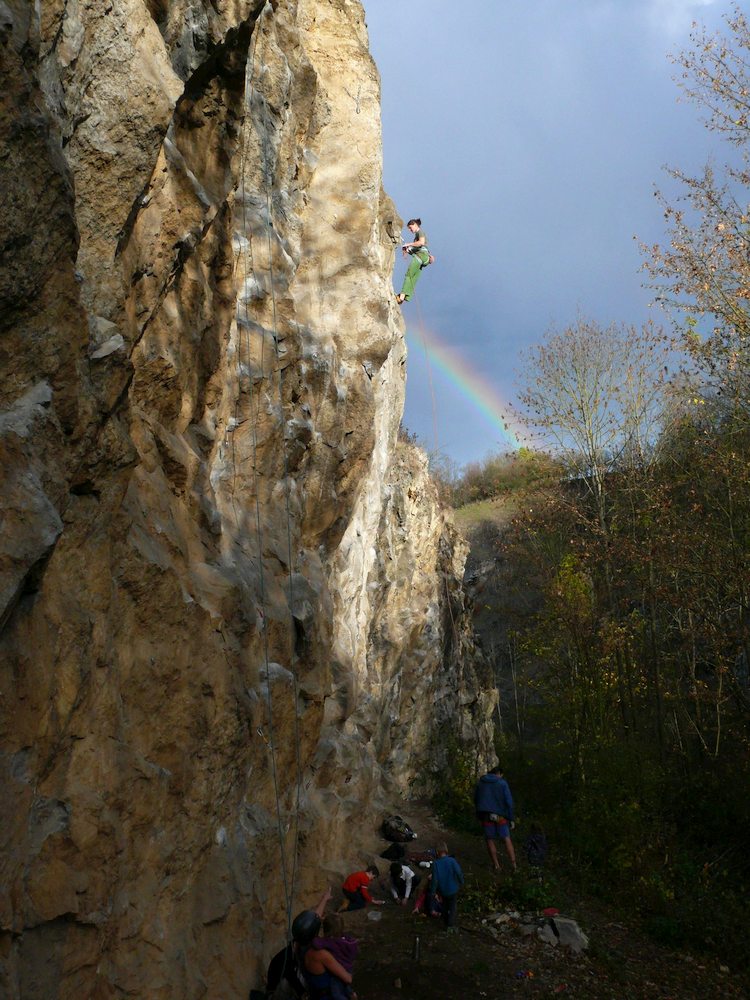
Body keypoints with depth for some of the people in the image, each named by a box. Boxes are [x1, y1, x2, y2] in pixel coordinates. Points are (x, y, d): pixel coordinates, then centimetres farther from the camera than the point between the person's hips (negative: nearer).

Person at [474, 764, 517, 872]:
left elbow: (475, 801, 13)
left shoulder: (480, 783, 6)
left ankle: (496, 865, 12)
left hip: (486, 816, 2)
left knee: (490, 840, 10)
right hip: (500, 816, -2)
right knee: (506, 839, 6)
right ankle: (513, 864, 0)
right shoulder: (502, 783, -4)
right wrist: (511, 819, -4)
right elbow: (509, 802, -8)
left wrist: (479, 816, 21)